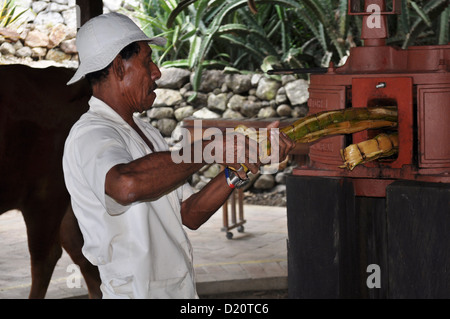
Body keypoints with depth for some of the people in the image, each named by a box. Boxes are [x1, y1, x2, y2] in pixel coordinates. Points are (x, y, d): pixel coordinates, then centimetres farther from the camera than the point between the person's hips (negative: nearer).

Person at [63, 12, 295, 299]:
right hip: (137, 291, -9)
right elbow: (126, 186, -40)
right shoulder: (90, 136, -17)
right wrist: (210, 150, -31)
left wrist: (243, 164, -4)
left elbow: (191, 214, 8)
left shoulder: (147, 133, 14)